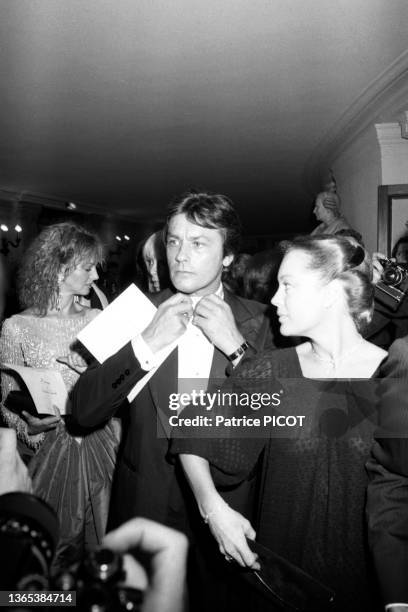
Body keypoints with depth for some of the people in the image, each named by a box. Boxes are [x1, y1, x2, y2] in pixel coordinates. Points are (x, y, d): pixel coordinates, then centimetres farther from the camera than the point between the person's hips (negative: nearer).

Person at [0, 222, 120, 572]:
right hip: (51, 451, -2)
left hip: (102, 448, 3)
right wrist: (31, 424, -18)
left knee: (103, 541, 14)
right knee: (53, 551, 11)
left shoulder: (98, 321, 2)